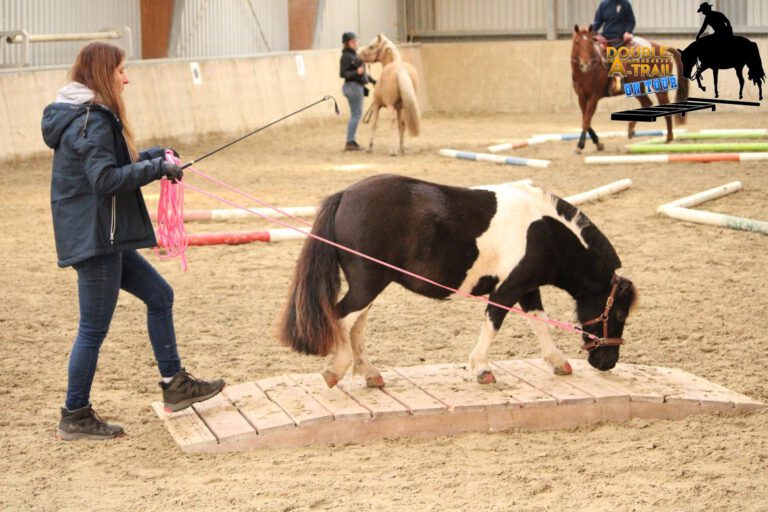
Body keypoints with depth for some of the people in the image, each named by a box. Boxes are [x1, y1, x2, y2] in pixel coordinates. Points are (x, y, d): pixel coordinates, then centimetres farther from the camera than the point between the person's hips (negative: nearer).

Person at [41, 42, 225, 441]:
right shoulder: (92, 121, -19)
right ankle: (75, 417, 9)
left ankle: (175, 385, 23)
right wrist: (157, 168, -19)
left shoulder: (89, 117, 12)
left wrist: (153, 156, 8)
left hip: (104, 238, 11)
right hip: (94, 238, -11)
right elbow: (105, 180, -27)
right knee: (94, 328, -1)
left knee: (159, 295, 16)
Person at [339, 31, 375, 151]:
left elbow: (362, 71, 23)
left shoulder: (354, 55, 14)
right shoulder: (346, 56, -13)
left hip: (359, 86, 10)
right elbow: (342, 73, -19)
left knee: (356, 114, 13)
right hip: (352, 86, -10)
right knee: (356, 114, -9)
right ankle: (349, 142, -8)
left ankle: (351, 141, 18)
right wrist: (356, 72, -31)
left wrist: (373, 81, 22)